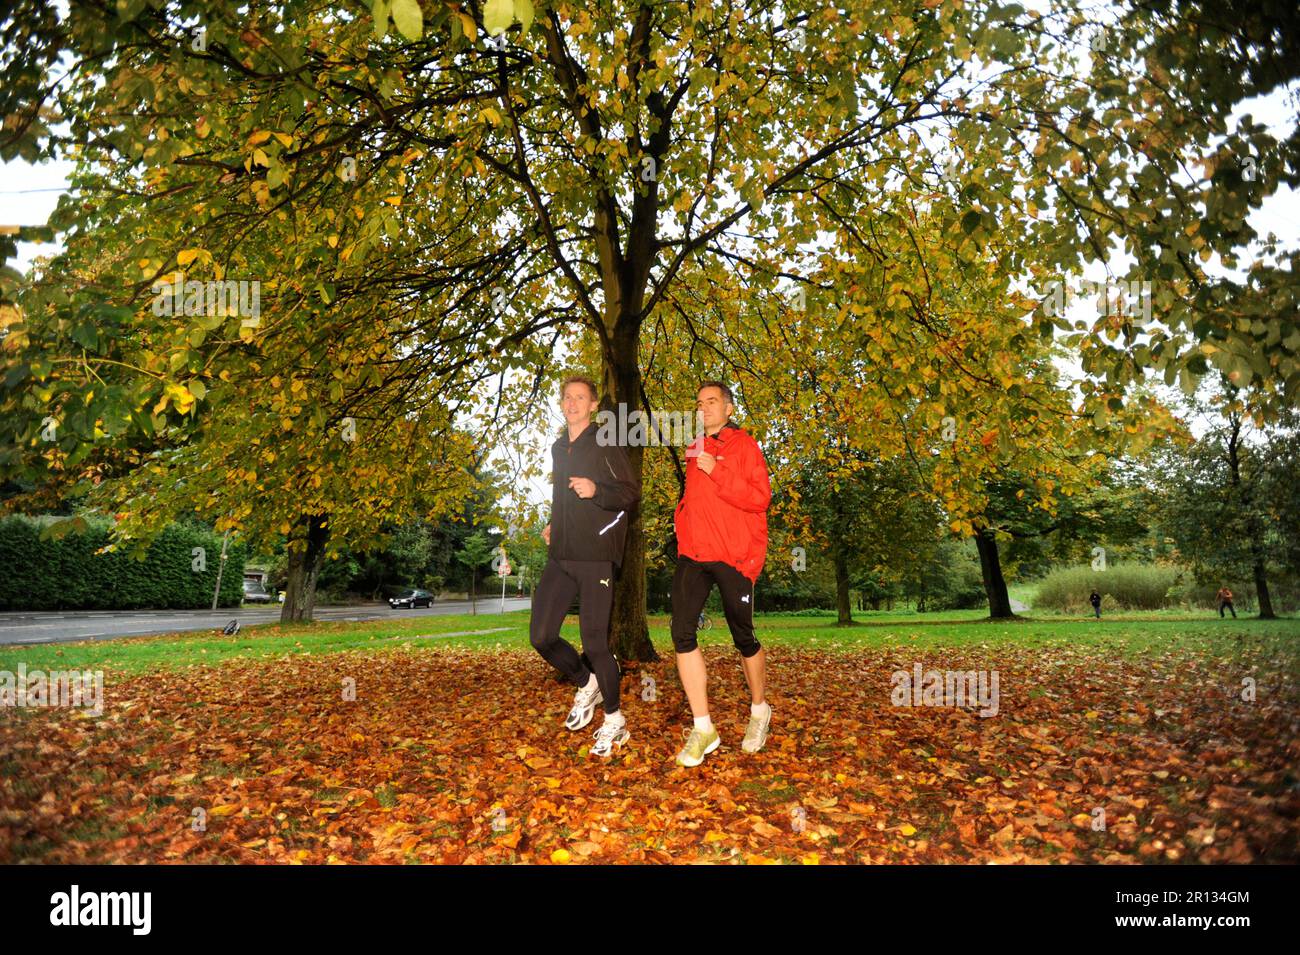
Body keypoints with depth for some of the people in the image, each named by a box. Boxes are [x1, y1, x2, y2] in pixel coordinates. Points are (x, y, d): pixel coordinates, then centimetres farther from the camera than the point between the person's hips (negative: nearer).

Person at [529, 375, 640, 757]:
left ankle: (614, 721, 17)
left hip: (595, 558, -7)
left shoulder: (604, 444, -3)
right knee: (541, 636, 1)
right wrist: (554, 526, 16)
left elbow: (631, 494, -9)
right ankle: (586, 684, 27)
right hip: (560, 557, 7)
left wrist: (596, 491, -25)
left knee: (594, 642, -4)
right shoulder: (558, 448, 19)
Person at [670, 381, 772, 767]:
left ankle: (760, 711, 32)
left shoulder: (744, 445, -2)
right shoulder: (695, 450, 16)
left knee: (743, 637, 7)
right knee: (682, 633, -9)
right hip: (693, 553, 5)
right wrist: (682, 516, 11)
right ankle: (703, 729, 0)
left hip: (734, 556, -5)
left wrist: (717, 471, -22)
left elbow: (760, 497, -14)